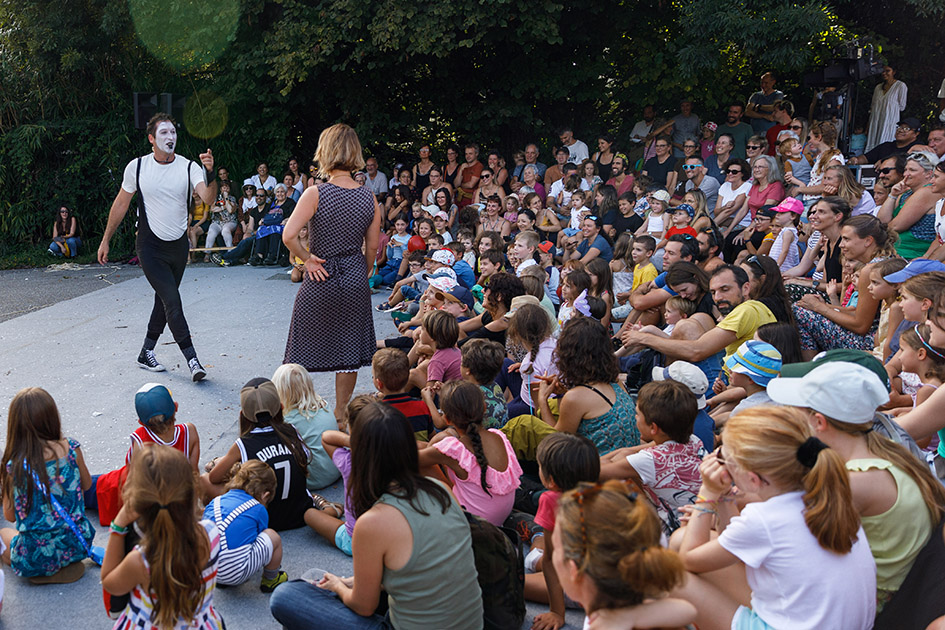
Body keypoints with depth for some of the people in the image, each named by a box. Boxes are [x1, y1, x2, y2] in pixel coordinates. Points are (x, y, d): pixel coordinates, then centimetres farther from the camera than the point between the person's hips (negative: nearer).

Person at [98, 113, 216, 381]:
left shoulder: (189, 167, -6)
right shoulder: (137, 167, -4)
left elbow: (208, 199, -22)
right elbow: (121, 204, 6)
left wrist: (210, 174, -39)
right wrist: (105, 240, 10)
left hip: (178, 246, 3)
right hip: (150, 246, -2)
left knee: (164, 301, 13)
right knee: (172, 301, -12)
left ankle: (146, 353, 29)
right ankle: (191, 358, -10)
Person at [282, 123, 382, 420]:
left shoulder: (315, 194, -14)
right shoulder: (369, 198, -2)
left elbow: (288, 235, -22)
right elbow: (372, 247, 4)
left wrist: (307, 259, -7)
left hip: (319, 281, -3)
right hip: (355, 282, 3)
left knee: (304, 350, 12)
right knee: (348, 351, 14)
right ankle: (340, 413, 25)